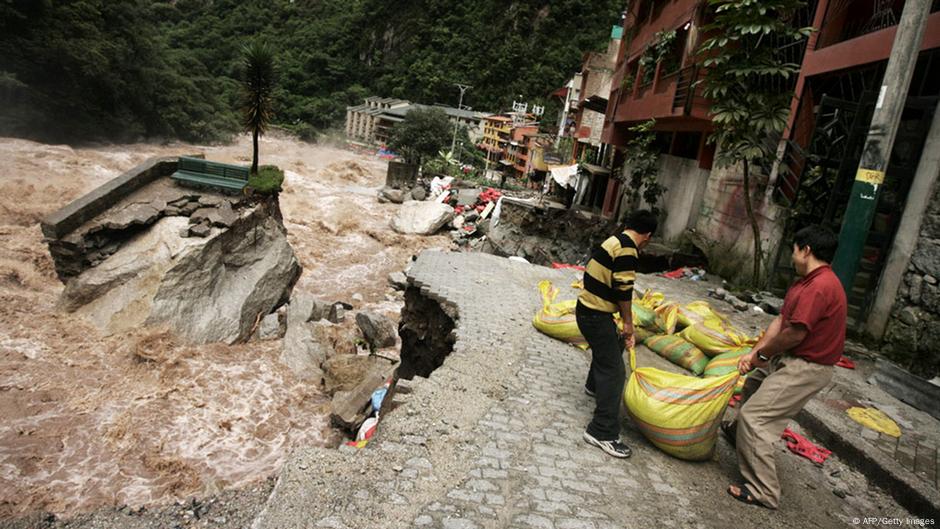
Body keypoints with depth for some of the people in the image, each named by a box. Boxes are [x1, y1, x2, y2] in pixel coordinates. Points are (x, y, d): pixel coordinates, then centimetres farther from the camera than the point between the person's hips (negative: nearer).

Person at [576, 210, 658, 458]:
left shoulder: (614, 241, 12)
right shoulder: (627, 249, -17)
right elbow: (623, 290, -20)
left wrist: (624, 323, 22)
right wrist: (628, 322, -6)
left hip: (587, 310, 10)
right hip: (596, 316, -10)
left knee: (610, 346, 33)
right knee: (614, 371, -7)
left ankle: (594, 386, 56)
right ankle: (603, 432, -5)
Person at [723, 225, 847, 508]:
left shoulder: (820, 287, -27)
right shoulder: (806, 282, 8)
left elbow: (794, 334, -27)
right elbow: (780, 321, 4)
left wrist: (761, 355, -11)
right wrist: (753, 353, -4)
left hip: (806, 368, -11)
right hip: (792, 360, 11)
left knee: (754, 416, -11)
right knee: (754, 384, 31)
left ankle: (763, 492, -2)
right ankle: (738, 431, 56)